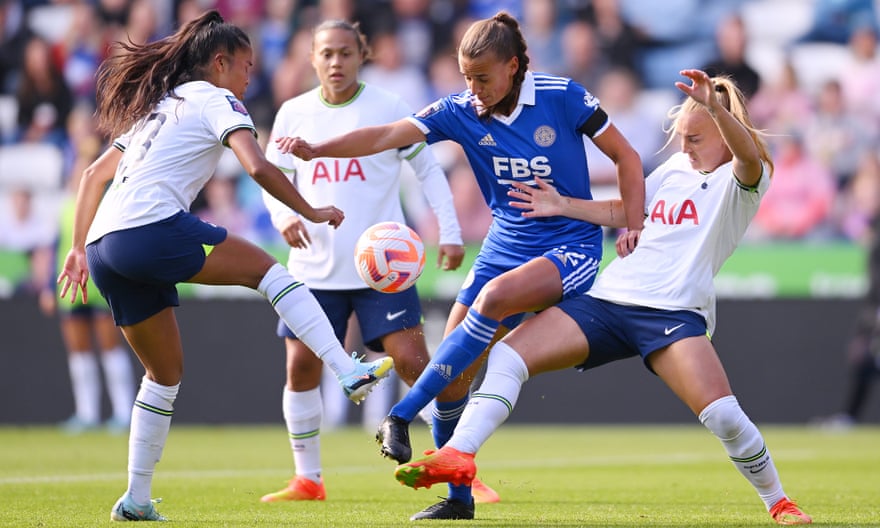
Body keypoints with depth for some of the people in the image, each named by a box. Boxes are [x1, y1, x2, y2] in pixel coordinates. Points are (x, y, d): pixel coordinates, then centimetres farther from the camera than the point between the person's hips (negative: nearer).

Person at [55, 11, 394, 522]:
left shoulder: (157, 107, 30)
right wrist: (311, 212, 0)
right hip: (154, 228, -8)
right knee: (267, 269, 5)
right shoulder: (216, 100, 6)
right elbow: (258, 167, -10)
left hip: (104, 246, 8)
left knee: (166, 371, 17)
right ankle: (351, 373, -7)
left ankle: (136, 499, 15)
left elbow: (94, 175, 29)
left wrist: (80, 249, 26)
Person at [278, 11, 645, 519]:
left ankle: (401, 417, -29)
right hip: (506, 245, 5)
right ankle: (459, 497, 13)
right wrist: (316, 149, -31)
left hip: (573, 247, -5)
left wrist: (634, 229, -11)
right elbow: (388, 135, -17)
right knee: (452, 375, -3)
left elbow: (626, 157, -2)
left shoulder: (562, 97, -12)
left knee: (495, 297, -33)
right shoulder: (460, 111, -4)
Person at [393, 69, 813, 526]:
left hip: (674, 313, -7)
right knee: (507, 355, -8)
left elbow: (749, 157, -25)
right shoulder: (676, 168, 20)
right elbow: (622, 210, 32)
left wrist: (715, 107, -42)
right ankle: (457, 456, -18)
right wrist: (563, 206, 20)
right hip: (607, 299, 7)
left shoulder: (742, 179, 0)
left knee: (723, 415, -23)